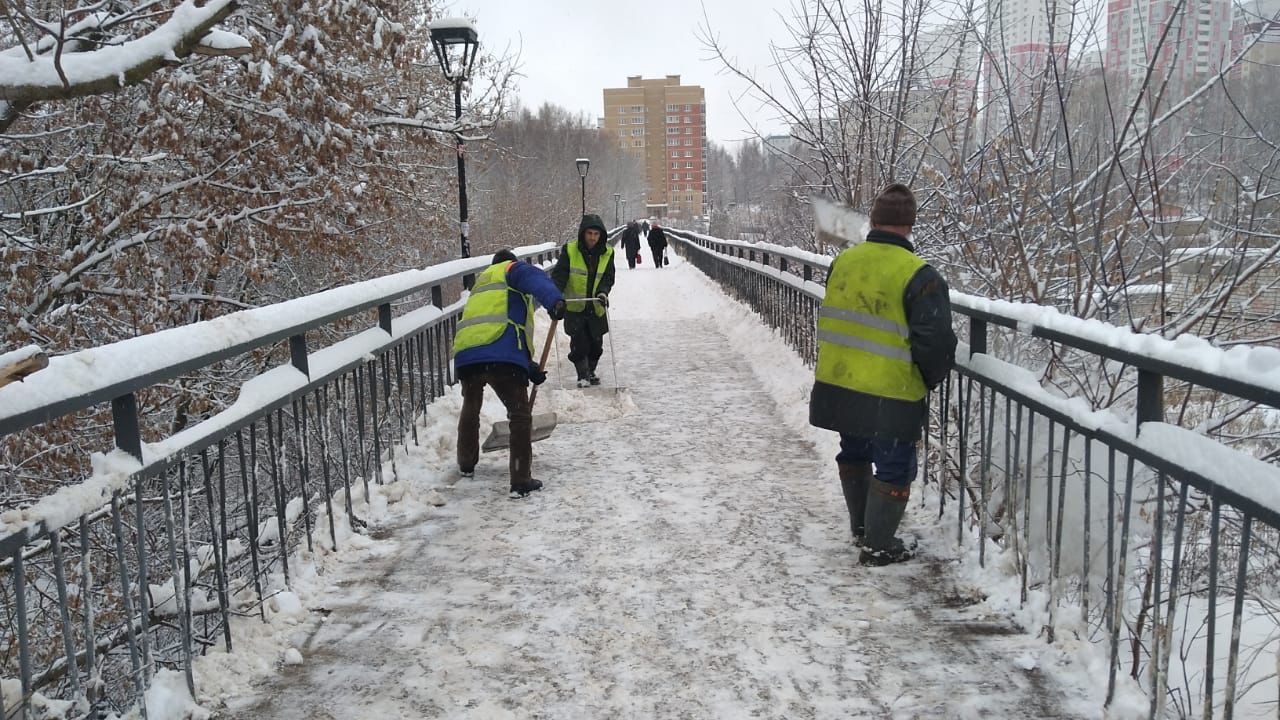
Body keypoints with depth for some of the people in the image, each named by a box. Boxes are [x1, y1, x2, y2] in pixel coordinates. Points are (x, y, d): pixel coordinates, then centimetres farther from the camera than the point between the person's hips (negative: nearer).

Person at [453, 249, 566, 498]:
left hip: (466, 354, 7)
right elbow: (534, 278, -10)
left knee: (470, 408, 30)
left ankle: (466, 464, 45)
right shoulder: (512, 269, 17)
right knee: (520, 414, 4)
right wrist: (554, 300, -28)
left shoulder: (482, 283, 38)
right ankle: (521, 481, 2)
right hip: (501, 355, -7)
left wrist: (529, 368, 33)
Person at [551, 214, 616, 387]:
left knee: (596, 344, 10)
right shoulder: (570, 250, -9)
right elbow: (559, 275, -10)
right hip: (574, 307, -3)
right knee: (579, 344, -9)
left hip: (596, 307, 3)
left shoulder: (607, 253, -1)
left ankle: (590, 372, 31)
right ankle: (582, 375, 5)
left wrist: (603, 292, -20)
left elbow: (608, 278, 0)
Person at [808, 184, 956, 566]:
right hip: (890, 396, -6)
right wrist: (932, 379, 3)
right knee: (894, 469, 11)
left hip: (837, 386, 6)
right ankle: (878, 545, 20)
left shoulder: (842, 261, 0)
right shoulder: (919, 275, -17)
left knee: (854, 454, 25)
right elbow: (936, 342, -16)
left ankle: (861, 527, 40)